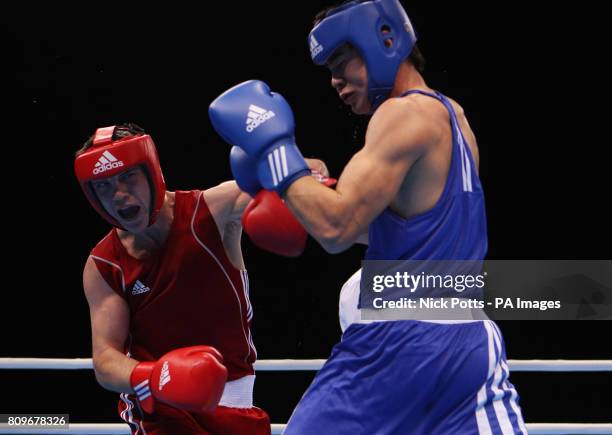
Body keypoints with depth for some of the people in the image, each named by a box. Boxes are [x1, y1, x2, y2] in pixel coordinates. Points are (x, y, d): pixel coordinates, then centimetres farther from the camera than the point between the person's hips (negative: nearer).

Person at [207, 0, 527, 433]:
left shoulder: (405, 113, -10)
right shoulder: (451, 116, 17)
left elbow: (336, 228, -18)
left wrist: (274, 147, -8)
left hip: (395, 343, -8)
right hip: (469, 342, 8)